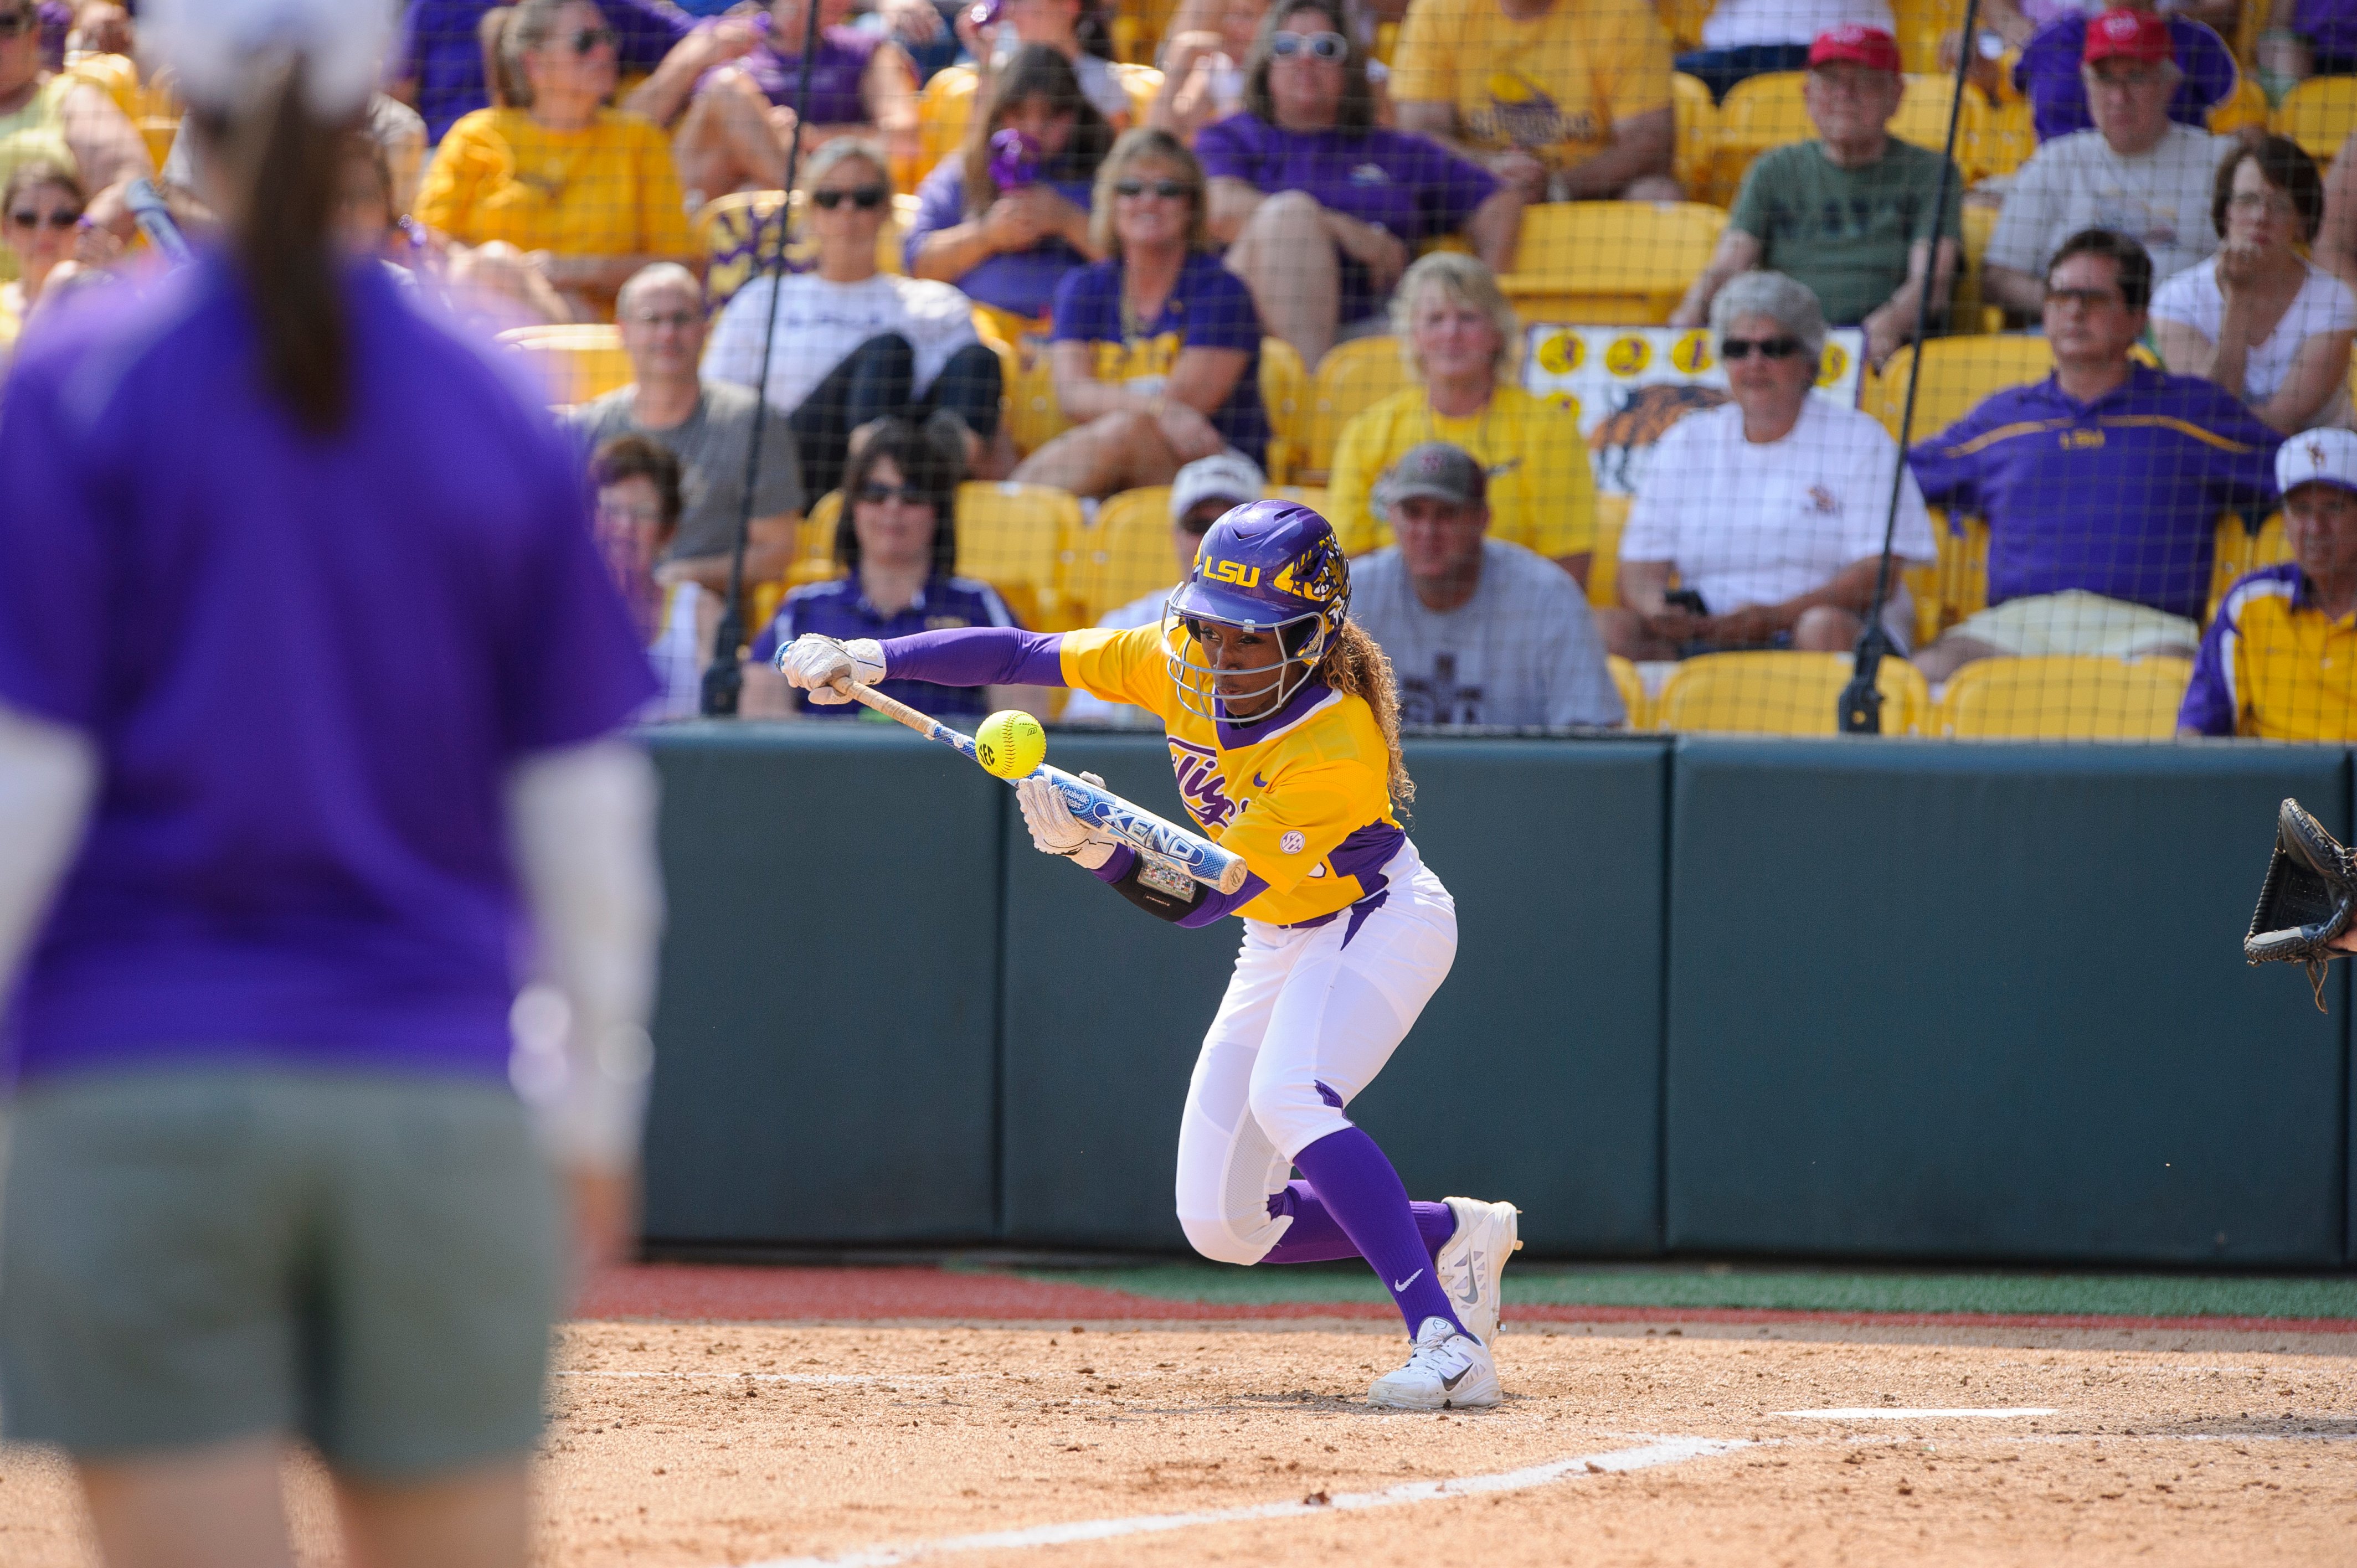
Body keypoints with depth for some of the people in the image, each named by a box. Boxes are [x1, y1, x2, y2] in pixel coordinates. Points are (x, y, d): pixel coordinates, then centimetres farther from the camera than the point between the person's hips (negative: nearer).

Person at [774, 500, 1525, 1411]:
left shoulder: (1339, 753, -33)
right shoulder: (1180, 665, -15)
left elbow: (1198, 899, -36)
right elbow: (1023, 654, -11)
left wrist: (1099, 850, -52)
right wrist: (870, 659, -21)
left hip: (1381, 920, -7)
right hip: (1278, 946, 7)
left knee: (1286, 1095, -37)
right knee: (1222, 1227, 2)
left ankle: (1447, 1343, -39)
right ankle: (1456, 1235, 22)